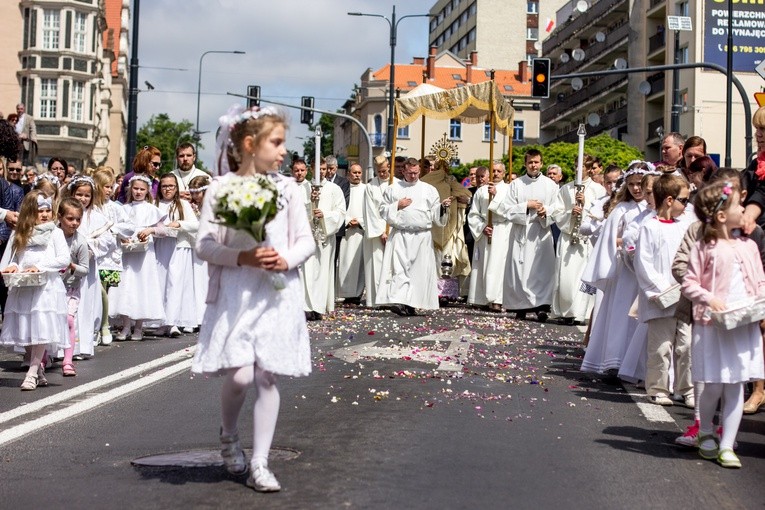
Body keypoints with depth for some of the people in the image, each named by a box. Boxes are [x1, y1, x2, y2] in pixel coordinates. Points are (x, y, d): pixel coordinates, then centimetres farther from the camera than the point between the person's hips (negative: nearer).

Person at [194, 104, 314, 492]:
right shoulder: (221, 187, -2)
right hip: (235, 292, -2)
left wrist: (286, 259, -13)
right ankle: (229, 435, 23)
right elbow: (204, 244, -4)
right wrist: (242, 257, -18)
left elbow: (306, 240, 7)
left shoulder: (286, 188, 5)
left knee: (267, 376, 1)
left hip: (278, 293, 2)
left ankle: (259, 463, 10)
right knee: (239, 375, -10)